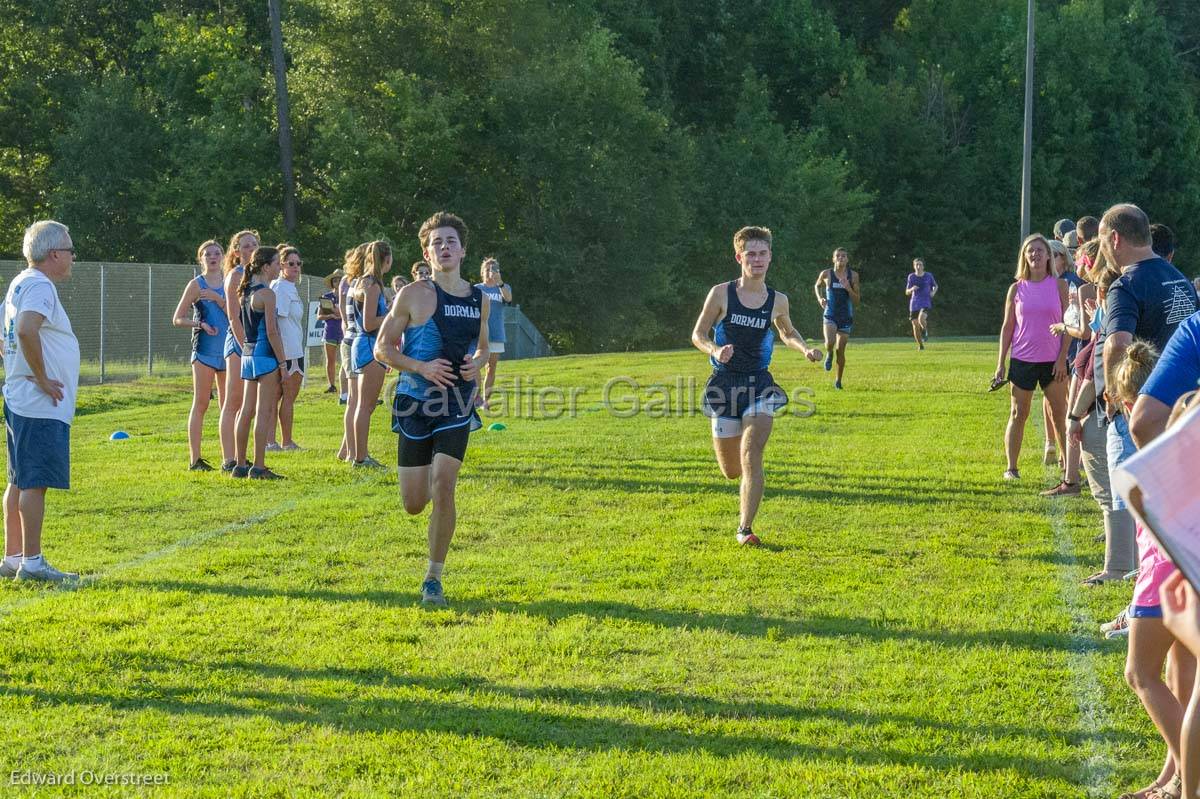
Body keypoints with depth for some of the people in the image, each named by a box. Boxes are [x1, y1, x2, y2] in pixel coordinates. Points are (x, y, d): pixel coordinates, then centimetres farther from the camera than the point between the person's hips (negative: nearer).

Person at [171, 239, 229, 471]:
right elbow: (177, 319, 0)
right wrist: (200, 324, -15)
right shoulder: (196, 285, 1)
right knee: (200, 404, -5)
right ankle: (195, 458, -5)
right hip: (204, 349, -4)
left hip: (227, 349, 5)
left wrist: (217, 298, -12)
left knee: (228, 405, 8)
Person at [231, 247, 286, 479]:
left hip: (248, 353, 9)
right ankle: (258, 467, -7)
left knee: (246, 410, 10)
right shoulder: (267, 293, -12)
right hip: (265, 354, -9)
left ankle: (241, 465, 14)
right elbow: (271, 332, -16)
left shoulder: (247, 292, 13)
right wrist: (283, 363, -12)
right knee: (264, 412, -6)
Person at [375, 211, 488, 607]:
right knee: (414, 504, 0)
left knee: (443, 488, -15)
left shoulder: (479, 299, 8)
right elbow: (382, 348, -1)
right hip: (415, 403, -2)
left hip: (457, 406, 2)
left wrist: (477, 363, -1)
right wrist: (422, 367, -16)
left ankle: (434, 578, -2)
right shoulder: (414, 295, -4)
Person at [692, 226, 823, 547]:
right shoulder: (721, 294, -4)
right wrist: (715, 351, -20)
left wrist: (806, 349, 3)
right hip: (724, 384, 0)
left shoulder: (777, 301, 3)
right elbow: (698, 334, 1)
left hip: (759, 385, 1)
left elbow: (787, 333, 23)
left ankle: (745, 528, -9)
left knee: (751, 458, -17)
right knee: (731, 471, 7)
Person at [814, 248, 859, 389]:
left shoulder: (853, 275, -2)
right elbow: (817, 286, 18)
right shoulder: (826, 274, -3)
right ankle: (829, 354, 13)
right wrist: (820, 298, 0)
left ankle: (838, 381, 21)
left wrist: (848, 288, -17)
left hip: (846, 317, 1)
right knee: (829, 343, -25)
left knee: (840, 350, 3)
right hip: (830, 315, -1)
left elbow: (856, 300, 0)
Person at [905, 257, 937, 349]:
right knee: (915, 326, 0)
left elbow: (935, 286, 18)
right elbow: (907, 292, 5)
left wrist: (933, 292, -3)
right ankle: (920, 346, 19)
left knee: (921, 319, -30)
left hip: (926, 303, -2)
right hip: (914, 304, 2)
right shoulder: (911, 277, 3)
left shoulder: (928, 276, 2)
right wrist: (912, 289, -17)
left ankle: (925, 331, 4)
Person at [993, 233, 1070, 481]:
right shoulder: (1017, 289, 3)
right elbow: (1008, 327, 6)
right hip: (1022, 359, 1)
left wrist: (1062, 358, -8)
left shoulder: (1059, 285, 0)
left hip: (1052, 361, -1)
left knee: (1060, 415, 4)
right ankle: (1011, 468, 9)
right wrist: (1001, 364, 2)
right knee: (1018, 414, 5)